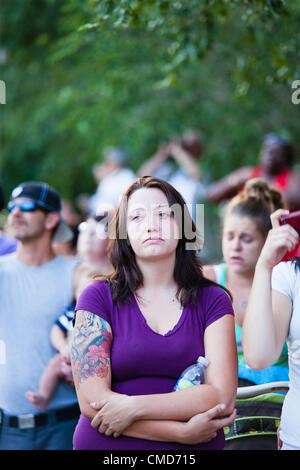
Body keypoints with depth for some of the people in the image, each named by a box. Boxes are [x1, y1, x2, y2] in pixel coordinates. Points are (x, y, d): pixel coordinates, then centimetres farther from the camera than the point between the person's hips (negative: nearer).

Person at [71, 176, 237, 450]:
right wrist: (183, 432, -19)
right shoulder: (99, 297, -4)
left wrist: (133, 406, -20)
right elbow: (92, 402, -12)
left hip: (198, 444, 1)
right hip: (107, 446, -1)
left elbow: (223, 396, -10)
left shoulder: (212, 301, 0)